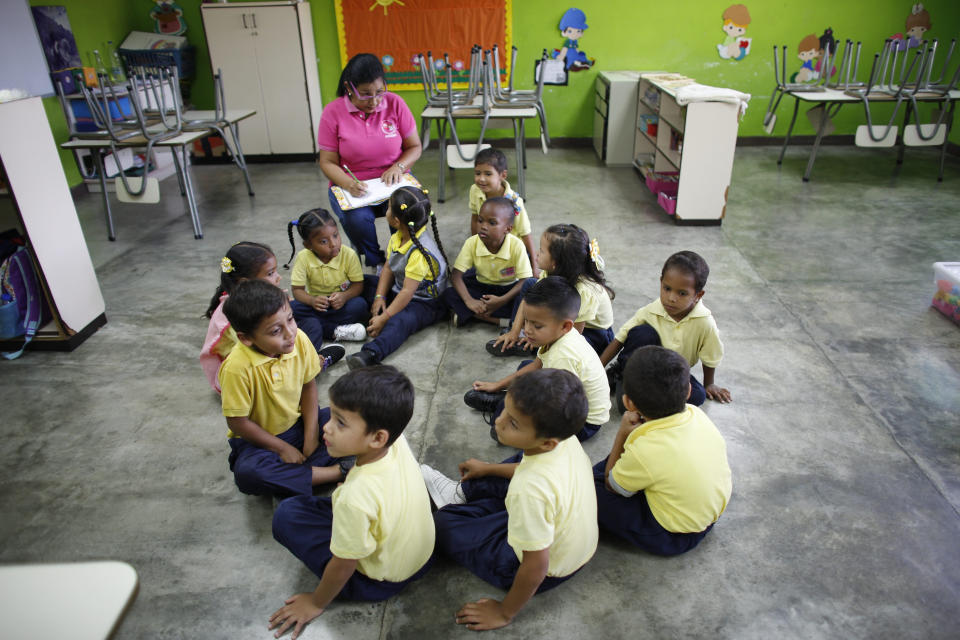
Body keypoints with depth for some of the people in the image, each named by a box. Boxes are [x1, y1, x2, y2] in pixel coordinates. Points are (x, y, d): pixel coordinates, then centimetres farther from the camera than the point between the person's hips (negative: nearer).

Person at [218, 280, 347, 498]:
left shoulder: (299, 339, -16)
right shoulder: (237, 367, -28)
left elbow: (308, 386, -2)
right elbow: (237, 422, -18)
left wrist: (311, 436, -7)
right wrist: (282, 448, -12)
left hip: (298, 424, 4)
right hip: (260, 439, -4)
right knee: (247, 474, -35)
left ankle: (294, 474, -20)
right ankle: (336, 472, -24)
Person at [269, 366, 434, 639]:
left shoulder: (356, 496, -40)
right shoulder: (397, 441, -24)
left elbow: (343, 565, -21)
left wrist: (316, 603, -6)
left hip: (379, 582, -6)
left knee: (287, 515, -8)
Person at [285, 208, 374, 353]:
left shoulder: (349, 254, -16)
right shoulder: (304, 257, -14)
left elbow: (358, 284, -11)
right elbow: (297, 289, -12)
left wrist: (344, 296, -33)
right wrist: (312, 300, -34)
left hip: (341, 302, -1)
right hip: (318, 303, 1)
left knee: (360, 305, -32)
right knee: (291, 307, -26)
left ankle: (311, 326, -25)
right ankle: (336, 331, -29)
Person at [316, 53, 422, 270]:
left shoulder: (395, 103, -4)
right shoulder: (333, 112, -7)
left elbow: (414, 147, 3)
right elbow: (328, 161, -4)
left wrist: (399, 166, -18)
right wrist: (348, 184, -24)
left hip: (393, 180, 1)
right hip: (350, 185, 0)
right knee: (357, 219, -31)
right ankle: (374, 261, -2)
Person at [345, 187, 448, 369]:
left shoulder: (420, 253, -29)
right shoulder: (397, 238, -1)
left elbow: (408, 292, -29)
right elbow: (388, 268, 6)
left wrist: (384, 318, -27)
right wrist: (380, 297, -7)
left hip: (427, 303, -10)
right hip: (398, 291, 10)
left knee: (400, 321, -37)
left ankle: (372, 352, -57)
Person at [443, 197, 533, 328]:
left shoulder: (516, 246, -24)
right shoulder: (472, 243, -18)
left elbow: (526, 280, -23)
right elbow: (456, 275, -18)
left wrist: (501, 301, -34)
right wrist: (469, 301, -34)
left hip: (509, 289, -3)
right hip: (482, 287, 3)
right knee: (449, 294, -22)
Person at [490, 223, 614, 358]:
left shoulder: (584, 290, -37)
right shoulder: (551, 272, -18)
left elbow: (574, 331, -26)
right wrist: (514, 331, -11)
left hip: (595, 334, -7)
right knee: (529, 285, -2)